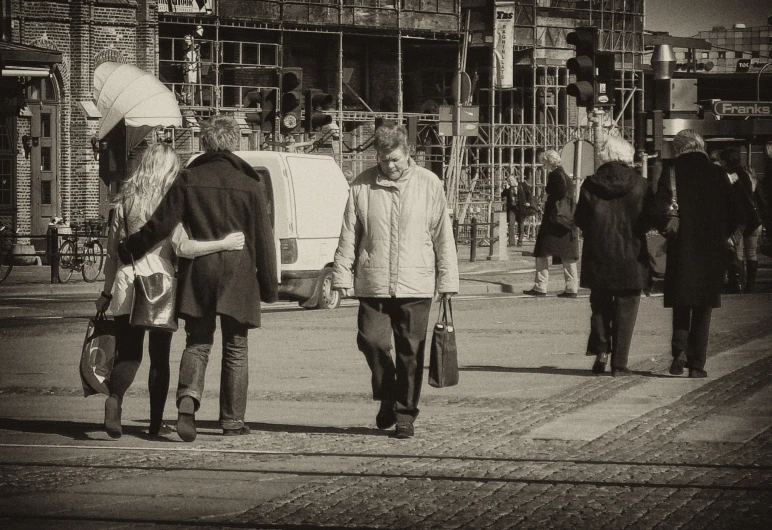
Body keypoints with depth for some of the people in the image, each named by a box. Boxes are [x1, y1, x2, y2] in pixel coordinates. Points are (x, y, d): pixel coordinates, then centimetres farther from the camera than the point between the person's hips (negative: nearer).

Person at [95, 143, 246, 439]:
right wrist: (224, 244, -14)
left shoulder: (124, 201, 6)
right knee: (160, 356, 9)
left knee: (129, 355, 5)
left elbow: (112, 252, 10)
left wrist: (107, 292, 16)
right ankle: (156, 422, 10)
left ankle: (115, 398, -23)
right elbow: (182, 248, -17)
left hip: (127, 281, 3)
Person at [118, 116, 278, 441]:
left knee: (197, 341, 9)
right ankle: (232, 420, 10)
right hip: (238, 275, -1)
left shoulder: (189, 179, -1)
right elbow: (263, 239, 0)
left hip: (197, 271, 1)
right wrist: (269, 285, 7)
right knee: (235, 348, 8)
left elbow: (160, 225, -2)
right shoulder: (250, 183, -2)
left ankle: (188, 397, -17)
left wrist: (127, 250, 10)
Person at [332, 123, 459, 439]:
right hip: (372, 284, 1)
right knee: (371, 341, -5)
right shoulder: (362, 186, 5)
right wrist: (342, 277, 2)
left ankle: (405, 414, 12)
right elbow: (348, 235, 7)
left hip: (415, 285, -1)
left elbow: (443, 237, 6)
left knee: (410, 352, 1)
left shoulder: (429, 185, 4)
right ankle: (387, 398, 19)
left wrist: (447, 281, 3)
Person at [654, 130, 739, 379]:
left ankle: (680, 349, -5)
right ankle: (697, 365, 7)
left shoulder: (671, 174, -6)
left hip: (681, 249, -1)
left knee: (681, 305, 15)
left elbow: (660, 211, -13)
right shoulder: (718, 174, -1)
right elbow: (732, 214, 1)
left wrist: (669, 233, 5)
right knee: (703, 308, 10)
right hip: (712, 252, 1)